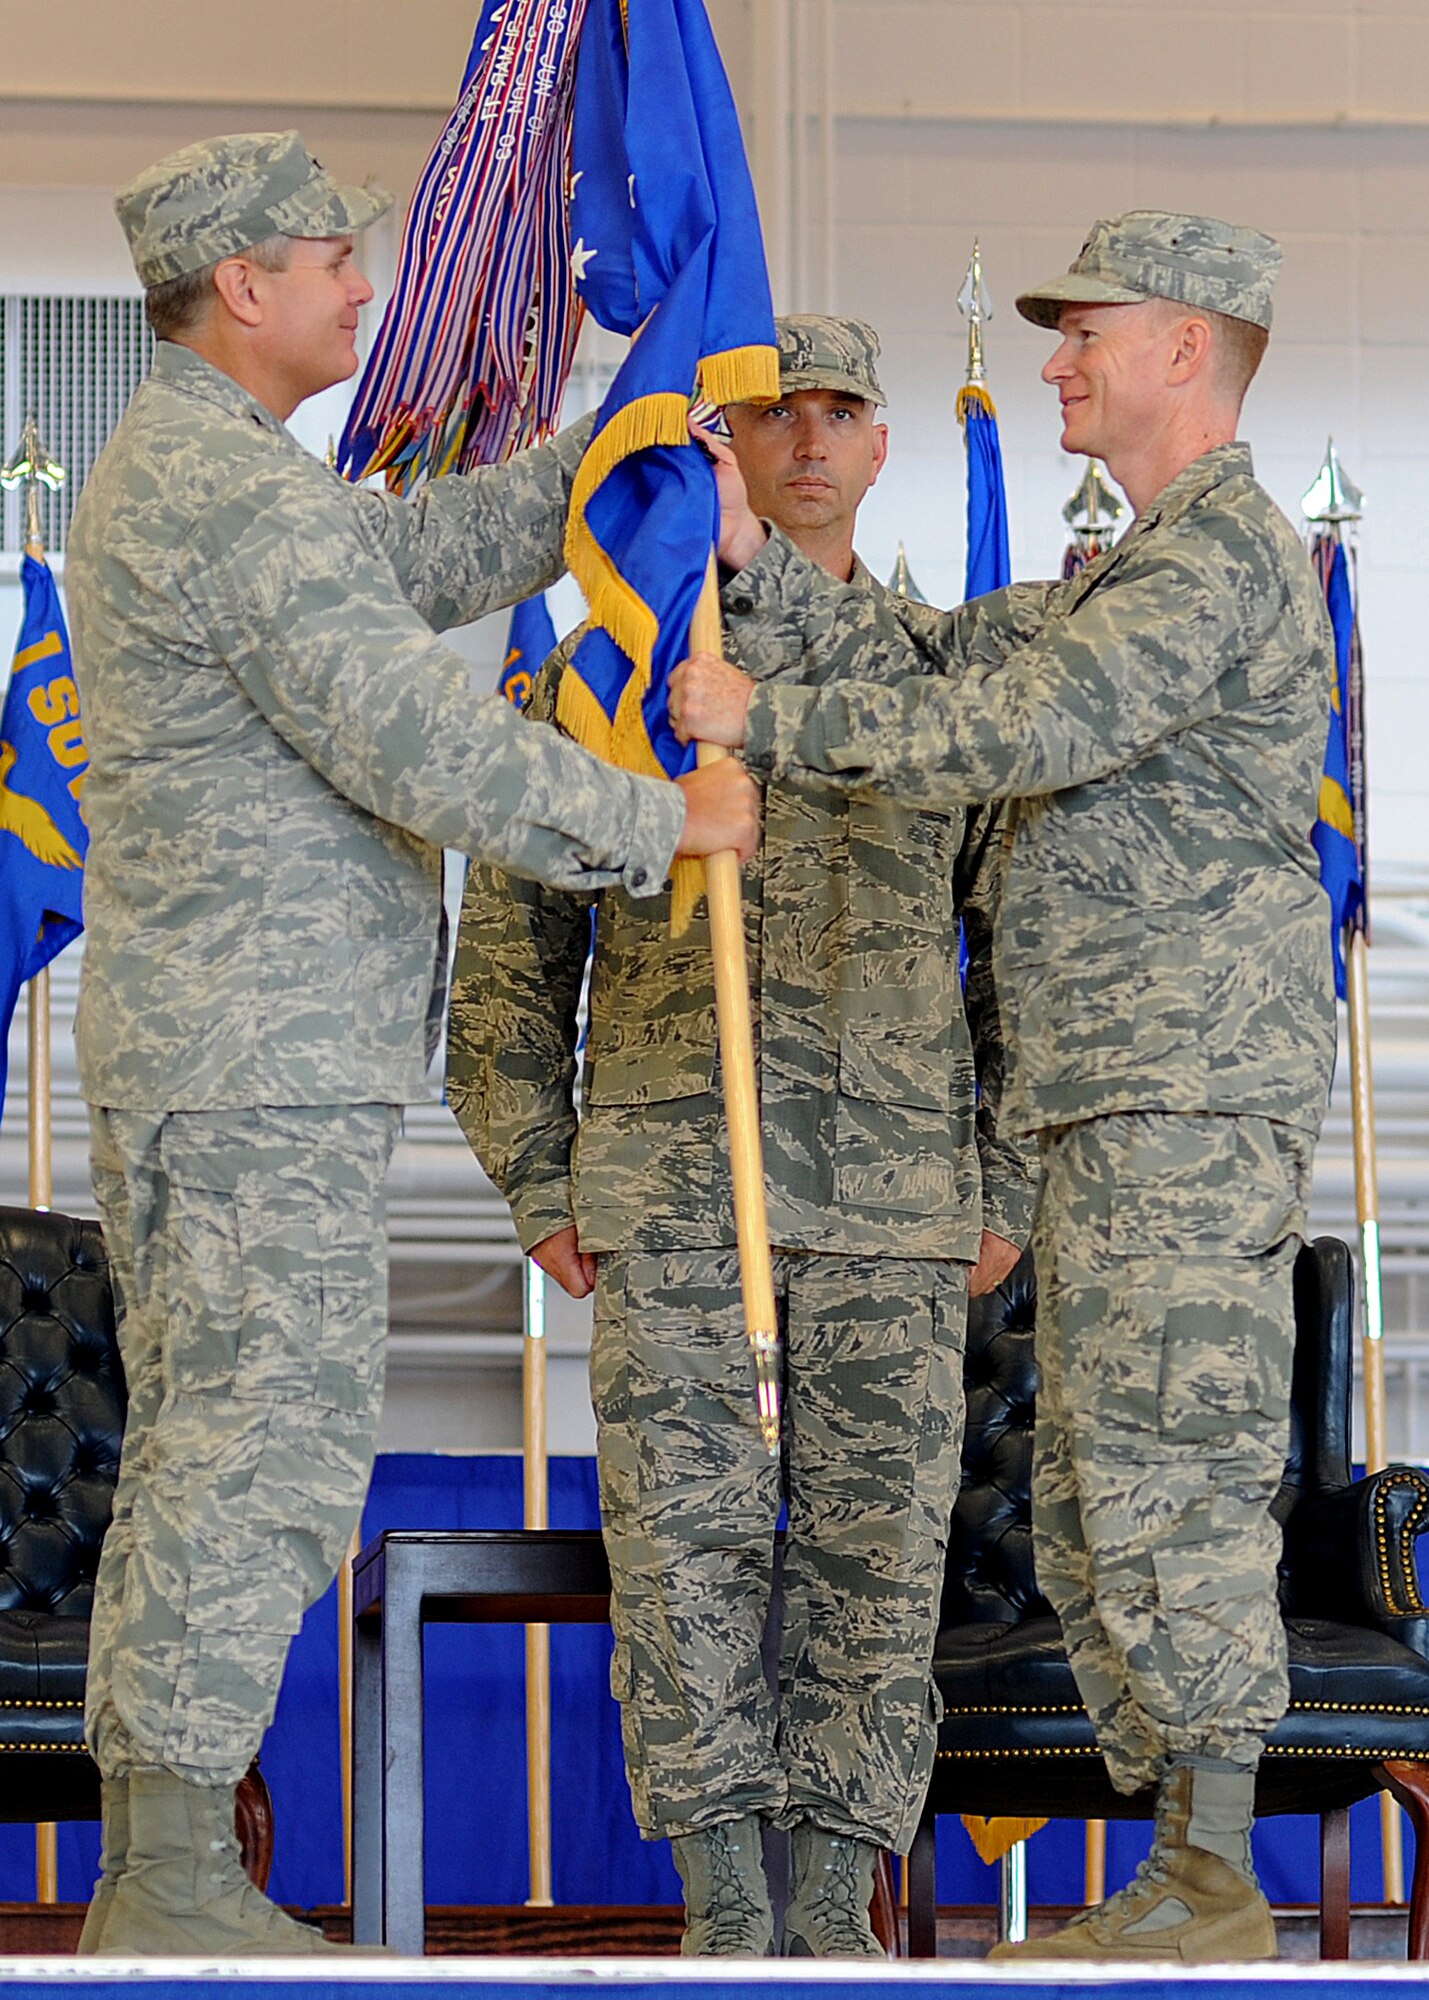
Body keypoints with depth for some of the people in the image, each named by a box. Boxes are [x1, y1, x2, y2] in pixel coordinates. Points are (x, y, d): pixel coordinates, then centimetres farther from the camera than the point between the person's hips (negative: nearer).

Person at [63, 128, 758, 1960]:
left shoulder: (163, 471, 19)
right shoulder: (242, 495, -16)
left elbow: (432, 558, 23)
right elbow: (429, 749, -20)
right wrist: (665, 824, -10)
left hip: (183, 1053, 11)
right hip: (261, 1059, -11)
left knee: (195, 1455, 10)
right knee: (272, 1452, -9)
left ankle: (146, 1877, 12)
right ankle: (173, 1885, -7)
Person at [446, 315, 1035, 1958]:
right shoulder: (608, 671, 5)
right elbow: (513, 943, 7)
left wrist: (1009, 1193, 6)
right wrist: (536, 1187, 1)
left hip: (893, 1199, 1)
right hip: (670, 1186, -1)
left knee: (877, 1543, 1)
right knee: (687, 1533, -4)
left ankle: (833, 1897, 11)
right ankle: (723, 1894, 5)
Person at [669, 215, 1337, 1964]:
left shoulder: (1223, 547, -10)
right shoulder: (1118, 584, 24)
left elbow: (1019, 732, -20)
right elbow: (922, 670, 18)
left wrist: (763, 722, -13)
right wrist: (748, 552, 8)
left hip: (1195, 1099, -10)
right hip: (1120, 1115, 10)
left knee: (1173, 1485, -10)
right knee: (1096, 1508, 10)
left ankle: (1211, 1888, -7)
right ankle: (1189, 1868, 13)